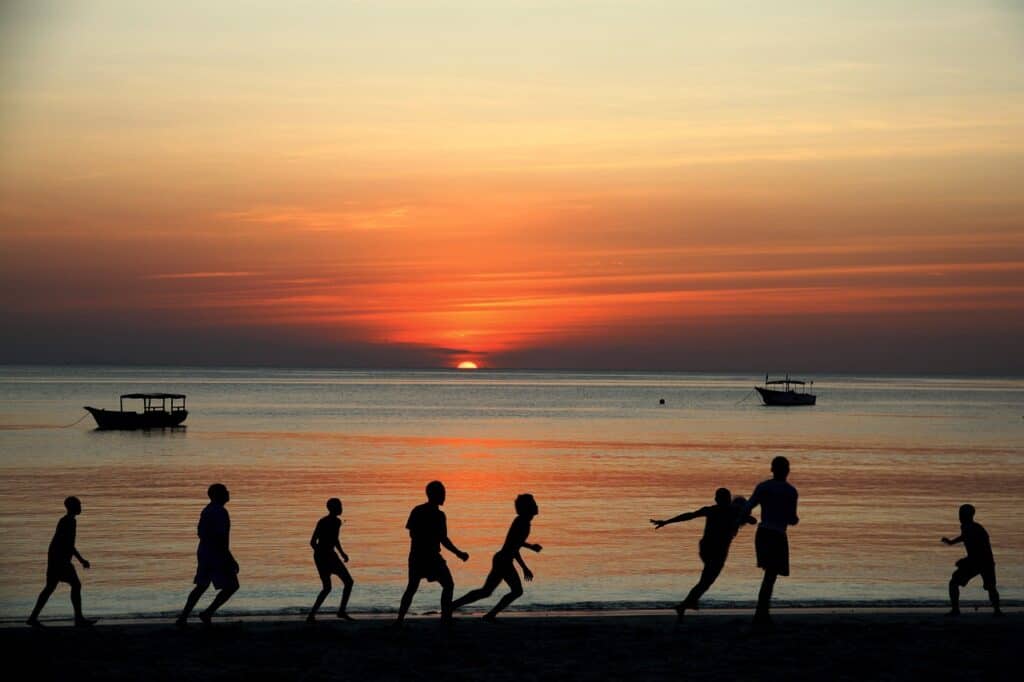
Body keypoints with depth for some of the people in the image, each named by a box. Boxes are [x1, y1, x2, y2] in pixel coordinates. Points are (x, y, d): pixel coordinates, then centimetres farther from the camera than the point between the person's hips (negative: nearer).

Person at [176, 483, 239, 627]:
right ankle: (207, 613, -2)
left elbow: (200, 533, 18)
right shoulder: (221, 512, -19)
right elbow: (221, 538, -24)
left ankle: (183, 618, 9)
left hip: (203, 552, 9)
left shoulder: (207, 510, 12)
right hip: (218, 556, -9)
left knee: (201, 586, 15)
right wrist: (231, 560, -20)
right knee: (231, 587, 1)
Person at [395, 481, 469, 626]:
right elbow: (443, 539, -13)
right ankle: (446, 617, -1)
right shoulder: (438, 515, -12)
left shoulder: (417, 511, 6)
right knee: (448, 585, 5)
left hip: (415, 555, 6)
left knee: (411, 588, 14)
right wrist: (459, 553, -5)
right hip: (431, 557, -6)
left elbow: (411, 533, 12)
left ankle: (400, 619, 6)